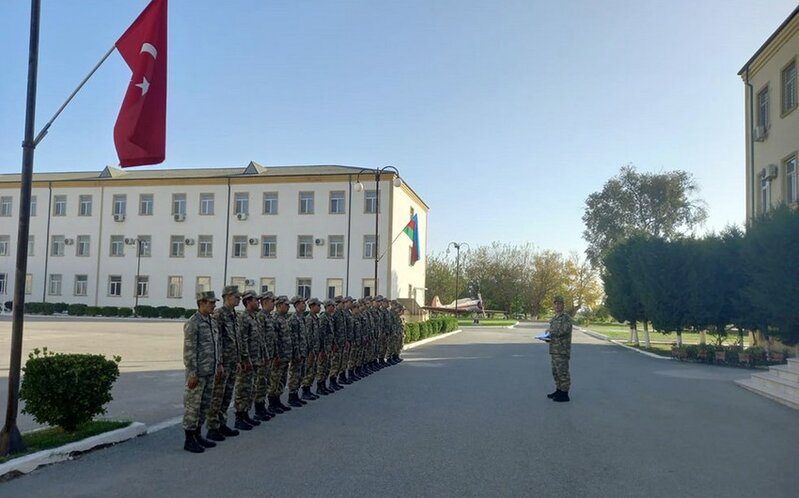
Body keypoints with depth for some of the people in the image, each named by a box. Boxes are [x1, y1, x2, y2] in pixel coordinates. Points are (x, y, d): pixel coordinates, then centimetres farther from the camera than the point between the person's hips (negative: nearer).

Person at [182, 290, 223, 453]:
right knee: (192, 405, 0)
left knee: (204, 405, 14)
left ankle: (197, 436, 24)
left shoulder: (212, 322, 11)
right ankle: (189, 440, 8)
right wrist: (192, 374, -20)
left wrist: (219, 364, 13)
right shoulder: (192, 323, -16)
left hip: (210, 372, 9)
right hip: (197, 372, -9)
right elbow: (189, 350, -18)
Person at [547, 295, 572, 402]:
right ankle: (558, 390, 26)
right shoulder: (554, 318, 18)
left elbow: (564, 330, -24)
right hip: (554, 349, 9)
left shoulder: (566, 317, -10)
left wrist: (550, 331, -13)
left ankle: (564, 394, 0)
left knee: (562, 371, -6)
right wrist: (548, 337, 7)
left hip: (562, 349, -9)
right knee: (556, 371, 15)